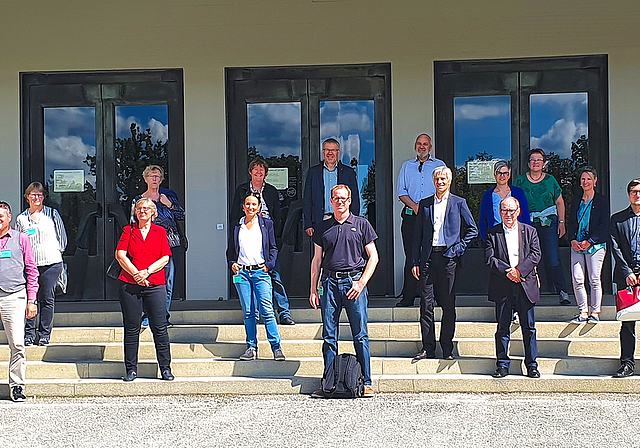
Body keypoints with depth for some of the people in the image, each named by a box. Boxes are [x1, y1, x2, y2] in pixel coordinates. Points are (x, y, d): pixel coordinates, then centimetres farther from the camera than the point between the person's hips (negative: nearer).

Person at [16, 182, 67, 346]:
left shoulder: (52, 214, 6)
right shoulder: (21, 218, 10)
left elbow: (62, 236, 11)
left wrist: (58, 251, 7)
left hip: (51, 263, -1)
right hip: (29, 264, 1)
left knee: (47, 299, 1)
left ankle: (44, 334, 9)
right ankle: (29, 333, 8)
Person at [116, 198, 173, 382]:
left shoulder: (160, 232, 11)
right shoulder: (128, 230, 10)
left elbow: (165, 258, 3)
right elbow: (120, 255, 0)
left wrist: (147, 272, -10)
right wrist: (135, 273, -10)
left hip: (155, 285, 0)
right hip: (130, 284, 0)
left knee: (160, 328, -1)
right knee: (131, 328, 3)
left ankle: (165, 368, 6)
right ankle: (131, 369, 11)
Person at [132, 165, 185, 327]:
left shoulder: (169, 195, 14)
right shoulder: (138, 200, 12)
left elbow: (181, 216, 9)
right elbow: (134, 224, 14)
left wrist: (170, 205, -3)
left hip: (170, 245, 1)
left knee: (168, 284, 0)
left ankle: (164, 317, 7)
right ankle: (147, 317, -1)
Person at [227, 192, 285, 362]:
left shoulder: (266, 224, 8)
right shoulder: (236, 226, 12)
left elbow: (273, 248, 9)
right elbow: (230, 250, 17)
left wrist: (269, 264, -5)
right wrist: (232, 264, 0)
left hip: (260, 272, -2)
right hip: (242, 272, 2)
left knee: (267, 311, -10)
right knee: (248, 312, 3)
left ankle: (276, 347, -6)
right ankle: (251, 347, 10)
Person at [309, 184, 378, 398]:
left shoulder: (361, 224, 7)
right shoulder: (322, 228, 14)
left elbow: (373, 256, 5)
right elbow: (317, 260, 15)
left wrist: (361, 282, -7)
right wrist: (313, 289, 8)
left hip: (354, 281, -2)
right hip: (330, 282, 3)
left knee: (360, 335, -3)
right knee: (329, 336, 2)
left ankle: (366, 382, 2)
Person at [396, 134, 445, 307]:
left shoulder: (439, 165, 10)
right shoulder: (407, 166, 16)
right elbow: (402, 193, 10)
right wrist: (415, 206, -8)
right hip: (410, 215, 2)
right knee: (411, 256, -2)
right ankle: (408, 297, -2)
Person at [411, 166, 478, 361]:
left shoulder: (459, 203, 5)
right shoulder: (425, 204, 12)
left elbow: (472, 230, 8)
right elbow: (417, 234, 11)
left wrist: (459, 248, -3)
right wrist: (416, 262, 5)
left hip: (448, 258, -2)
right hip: (428, 258, 2)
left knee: (448, 305, 2)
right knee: (426, 305, 0)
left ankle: (447, 349, 10)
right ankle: (428, 348, 6)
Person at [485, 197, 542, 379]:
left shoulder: (529, 231, 9)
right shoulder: (492, 233, 6)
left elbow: (536, 255, -1)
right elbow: (489, 258, -3)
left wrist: (519, 270, -14)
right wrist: (507, 271, -15)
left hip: (526, 285, 1)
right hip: (502, 287, 0)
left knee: (529, 328, 4)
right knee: (503, 327, 3)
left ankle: (532, 365, 11)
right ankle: (502, 365, 11)